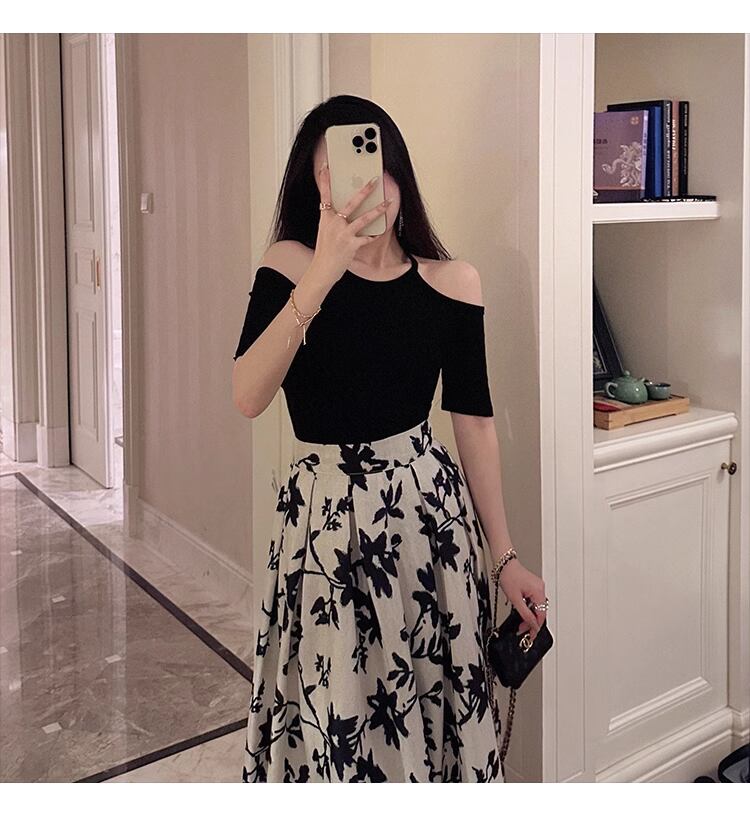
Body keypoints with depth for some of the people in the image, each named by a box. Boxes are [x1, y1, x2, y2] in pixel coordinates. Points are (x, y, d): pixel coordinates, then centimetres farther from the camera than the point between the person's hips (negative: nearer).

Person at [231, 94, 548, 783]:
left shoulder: (453, 283, -1)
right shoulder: (291, 265, -6)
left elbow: (475, 422, 3)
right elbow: (248, 398, -19)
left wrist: (505, 557, 4)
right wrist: (322, 276, -28)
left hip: (430, 508, 1)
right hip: (325, 517, -1)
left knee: (436, 696, 11)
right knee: (329, 718, 6)